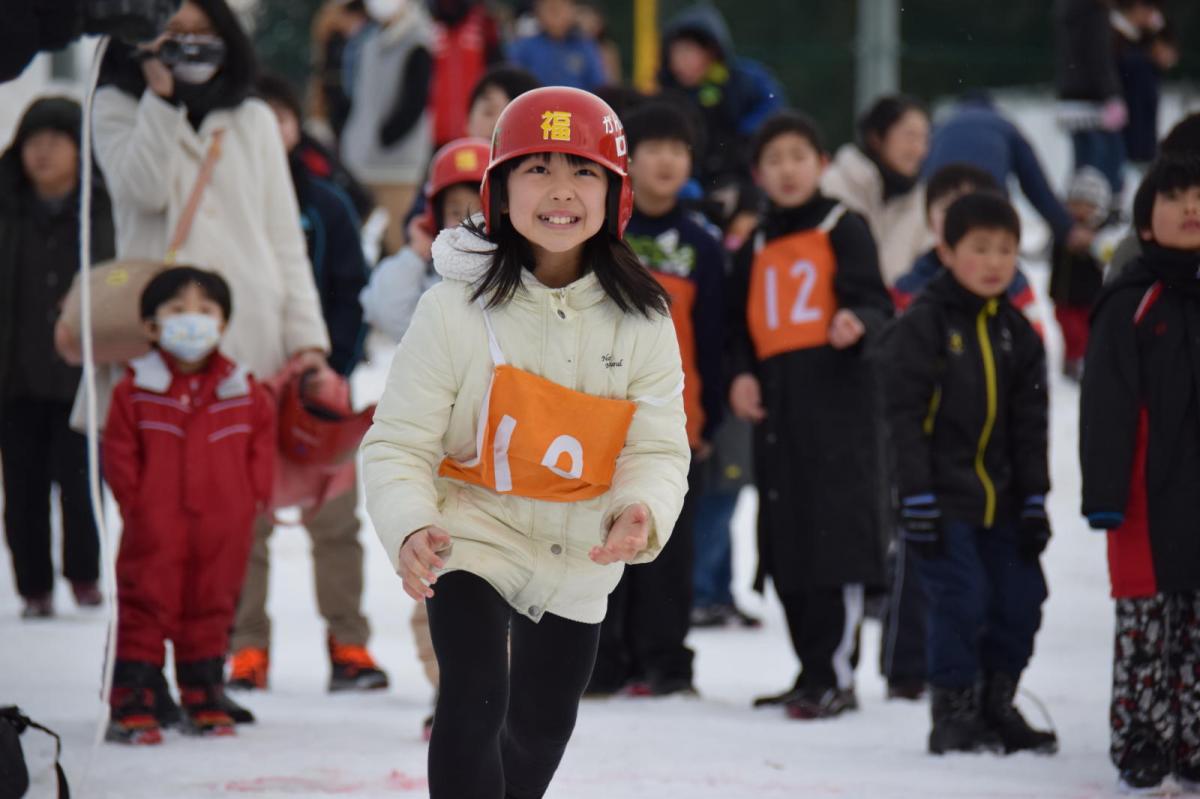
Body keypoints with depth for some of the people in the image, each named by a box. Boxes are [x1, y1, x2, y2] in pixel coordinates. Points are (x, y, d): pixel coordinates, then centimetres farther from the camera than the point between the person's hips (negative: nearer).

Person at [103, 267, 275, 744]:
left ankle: (203, 700, 23)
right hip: (154, 531, -3)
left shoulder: (244, 393, 5)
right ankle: (130, 706, 1)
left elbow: (262, 446, 13)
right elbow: (119, 453, -2)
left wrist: (251, 500, 2)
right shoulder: (135, 391, -2)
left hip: (222, 531, 3)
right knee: (144, 610, -2)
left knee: (211, 612, 12)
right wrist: (136, 503, -10)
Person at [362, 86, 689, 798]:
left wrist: (643, 512, -31)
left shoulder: (642, 319, -11)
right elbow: (399, 443, -16)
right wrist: (409, 528, -34)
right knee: (475, 704, -23)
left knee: (542, 727, 20)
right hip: (473, 538, -4)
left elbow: (659, 449, -9)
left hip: (579, 558, 4)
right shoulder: (456, 310, -20)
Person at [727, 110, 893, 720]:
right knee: (787, 545, 6)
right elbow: (741, 325, 24)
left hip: (836, 398, -6)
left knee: (834, 533, -11)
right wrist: (741, 374, 5)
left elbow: (872, 302, -4)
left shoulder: (844, 230, 3)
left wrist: (857, 323, -26)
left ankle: (835, 674, -10)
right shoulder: (756, 249, 21)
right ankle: (813, 672, 15)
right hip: (775, 406, 6)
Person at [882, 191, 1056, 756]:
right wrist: (917, 498, -15)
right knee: (961, 600, -11)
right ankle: (954, 715, 2)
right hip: (944, 497, -6)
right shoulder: (922, 325, -7)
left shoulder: (1016, 332, 11)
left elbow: (1030, 427, 13)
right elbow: (905, 416, -10)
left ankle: (997, 706, 20)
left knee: (1020, 601, 5)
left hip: (999, 498, 6)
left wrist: (1034, 502, 8)